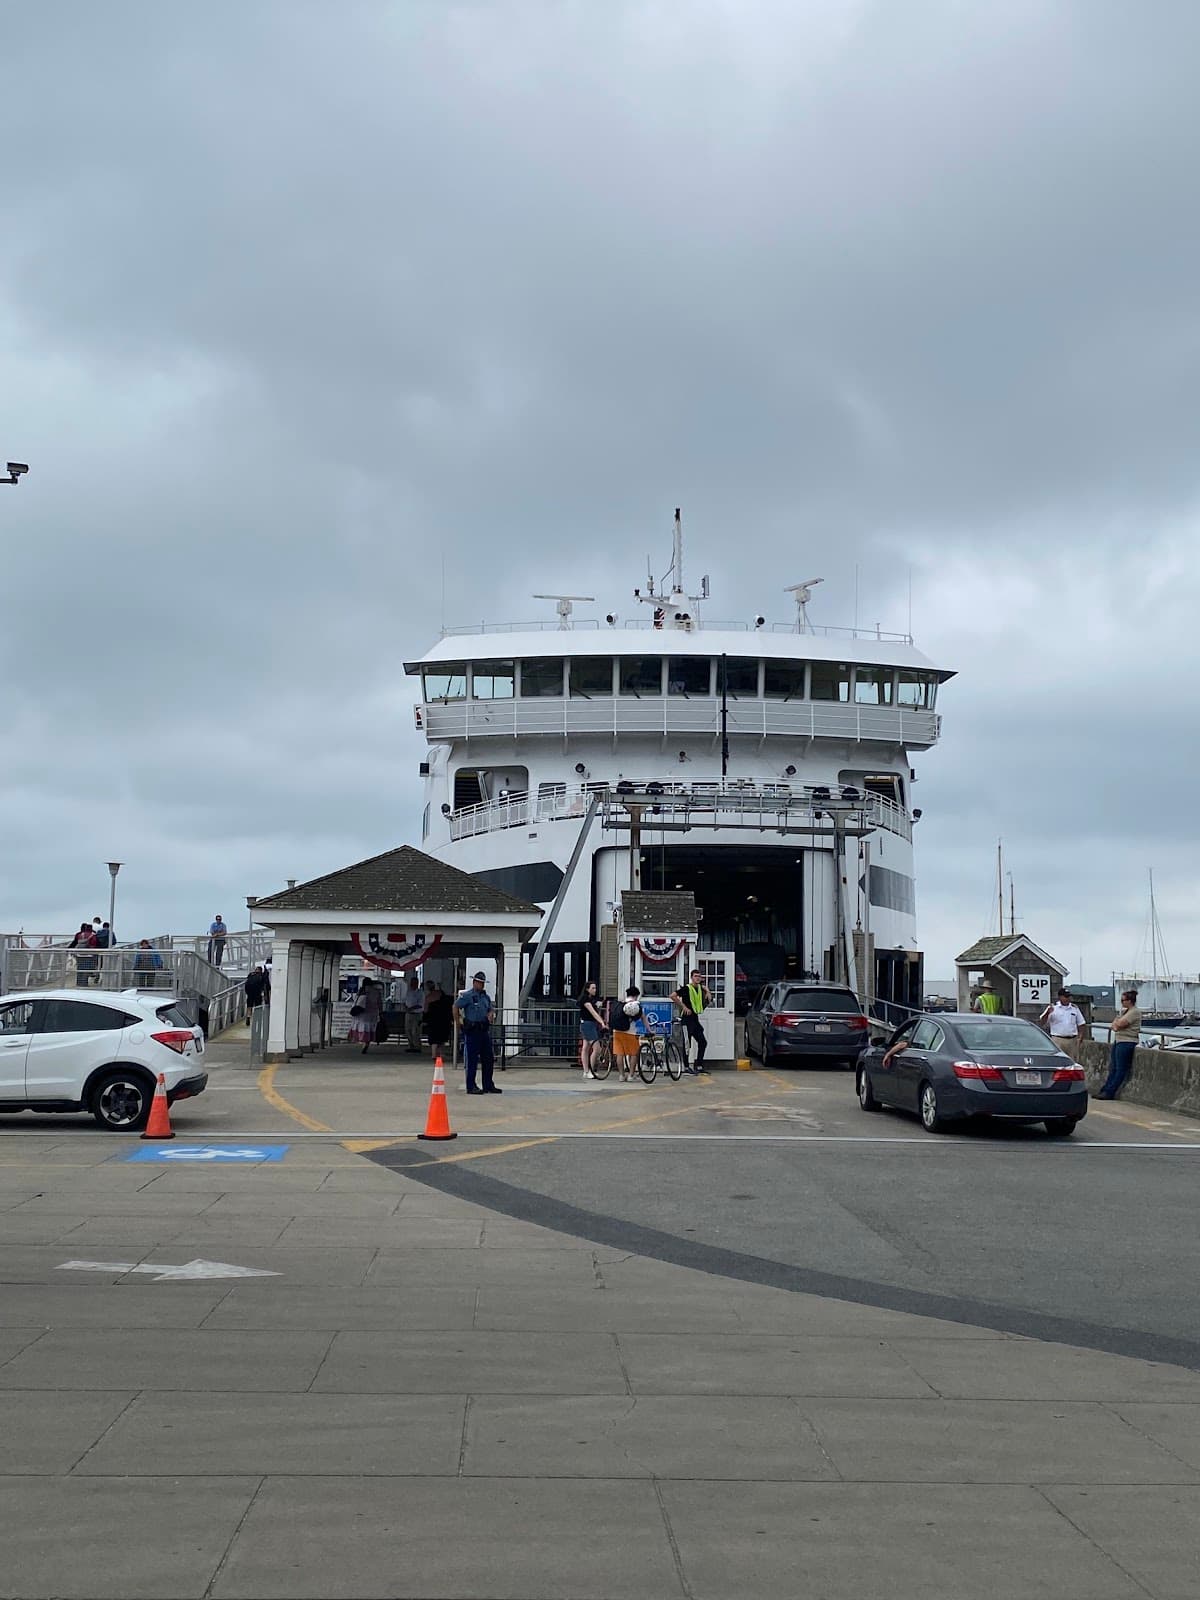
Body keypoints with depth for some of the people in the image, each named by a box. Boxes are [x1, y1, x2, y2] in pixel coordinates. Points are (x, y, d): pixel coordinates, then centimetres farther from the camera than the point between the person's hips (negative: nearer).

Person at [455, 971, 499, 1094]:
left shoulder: (486, 996, 15)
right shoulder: (467, 995, -6)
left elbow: (491, 1009, 26)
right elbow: (455, 1007, -11)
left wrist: (491, 1014, 4)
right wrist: (459, 1021, -10)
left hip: (484, 1030, 7)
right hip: (472, 1031, -7)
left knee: (488, 1059, 9)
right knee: (472, 1060, -3)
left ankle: (488, 1085, 17)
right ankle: (471, 1087, 3)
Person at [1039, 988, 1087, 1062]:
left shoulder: (1075, 1008, 12)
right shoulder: (1053, 1008, -1)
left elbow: (1081, 1024, 17)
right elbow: (1042, 1022, -6)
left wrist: (1080, 1036, 2)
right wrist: (1047, 1013, -24)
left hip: (1073, 1040, 4)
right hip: (1058, 1040, -4)